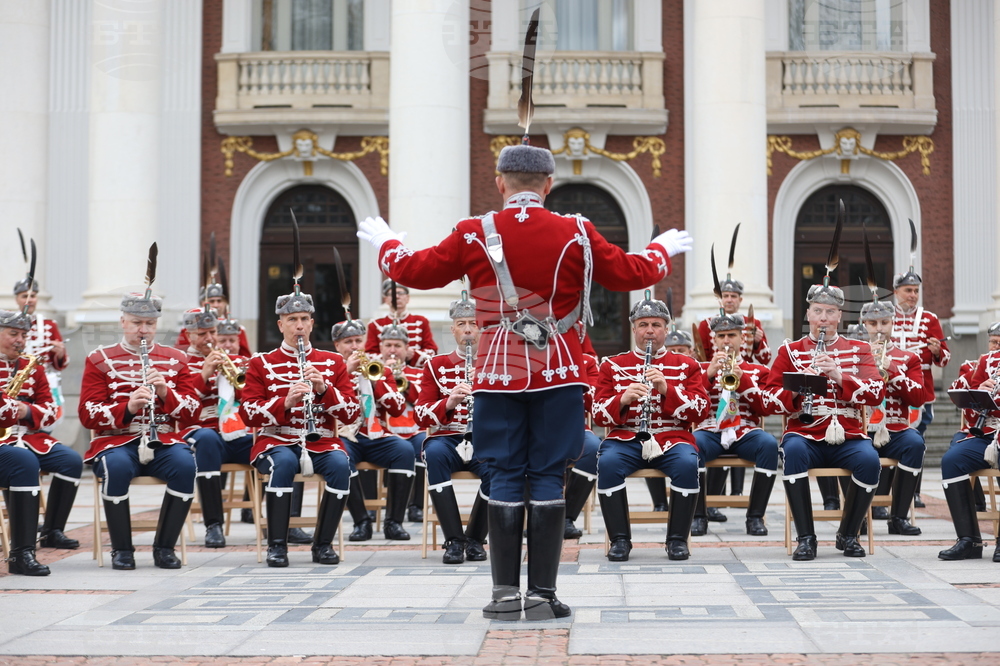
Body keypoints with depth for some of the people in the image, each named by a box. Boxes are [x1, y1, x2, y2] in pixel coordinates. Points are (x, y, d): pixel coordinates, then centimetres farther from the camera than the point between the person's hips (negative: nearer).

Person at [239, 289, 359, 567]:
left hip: (321, 443, 1)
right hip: (277, 442, -1)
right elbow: (248, 414, -3)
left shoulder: (332, 362, 11)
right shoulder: (261, 364, 7)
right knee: (284, 462, -36)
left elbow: (352, 414, 3)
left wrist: (323, 389, -14)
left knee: (340, 464, -32)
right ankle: (277, 545, -24)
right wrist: (285, 402, -19)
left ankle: (323, 544, -16)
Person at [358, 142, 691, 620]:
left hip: (498, 374, 1)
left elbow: (417, 271, 8)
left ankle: (505, 594, 6)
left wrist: (385, 244, 29)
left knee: (505, 478, 5)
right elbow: (632, 273, 8)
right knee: (548, 478, 3)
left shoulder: (474, 235, -3)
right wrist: (663, 249, 29)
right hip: (558, 375, 0)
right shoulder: (576, 234, -3)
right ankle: (542, 595, 4)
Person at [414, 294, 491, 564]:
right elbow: (421, 417, 0)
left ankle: (475, 539, -10)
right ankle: (454, 540, -28)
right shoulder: (436, 366, 10)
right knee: (434, 453, -35)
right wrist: (449, 402, -19)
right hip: (447, 439, 0)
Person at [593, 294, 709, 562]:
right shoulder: (612, 365, 12)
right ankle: (620, 539, -19)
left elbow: (700, 411, 0)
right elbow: (599, 416, 5)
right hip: (626, 439, 0)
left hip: (672, 438, 0)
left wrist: (666, 389, -13)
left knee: (687, 464, -33)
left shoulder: (687, 366, 13)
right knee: (607, 463, -32)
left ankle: (678, 540, -16)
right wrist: (623, 399, -16)